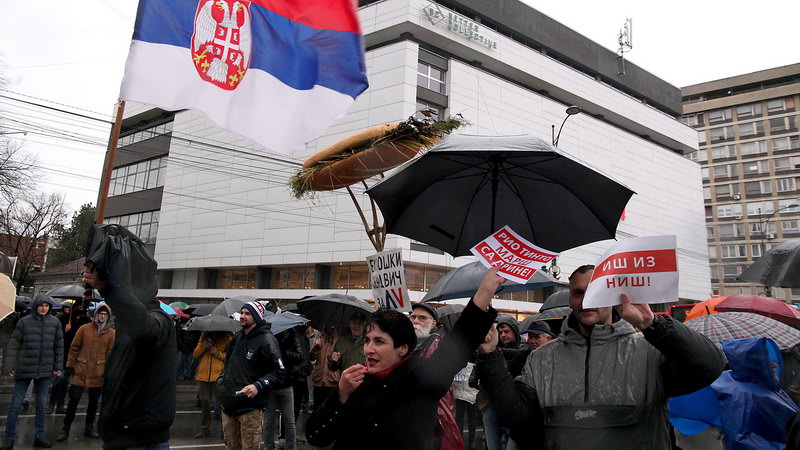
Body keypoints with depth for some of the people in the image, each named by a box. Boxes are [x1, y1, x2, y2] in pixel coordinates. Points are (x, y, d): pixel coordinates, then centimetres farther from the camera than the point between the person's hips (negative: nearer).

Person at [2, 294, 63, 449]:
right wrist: (9, 367, -9)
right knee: (15, 404, 4)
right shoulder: (24, 322, -4)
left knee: (42, 404, 9)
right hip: (24, 369, -2)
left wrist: (58, 366, 4)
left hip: (45, 371, 2)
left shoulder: (55, 322, 2)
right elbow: (13, 345, -3)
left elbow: (59, 346, 6)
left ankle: (39, 436, 19)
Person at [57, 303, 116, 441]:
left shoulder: (111, 333, 1)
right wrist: (70, 365, 1)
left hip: (98, 373, 1)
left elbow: (111, 354, 3)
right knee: (74, 400, 0)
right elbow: (74, 348, 3)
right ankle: (66, 428, 15)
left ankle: (89, 427, 26)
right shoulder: (84, 329, -1)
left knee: (94, 401, 11)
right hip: (80, 371, -1)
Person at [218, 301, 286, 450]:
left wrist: (258, 386, -25)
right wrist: (222, 379, 17)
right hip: (229, 404, 7)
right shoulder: (237, 338, 14)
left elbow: (279, 372, -15)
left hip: (250, 408, -7)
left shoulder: (266, 340, -11)